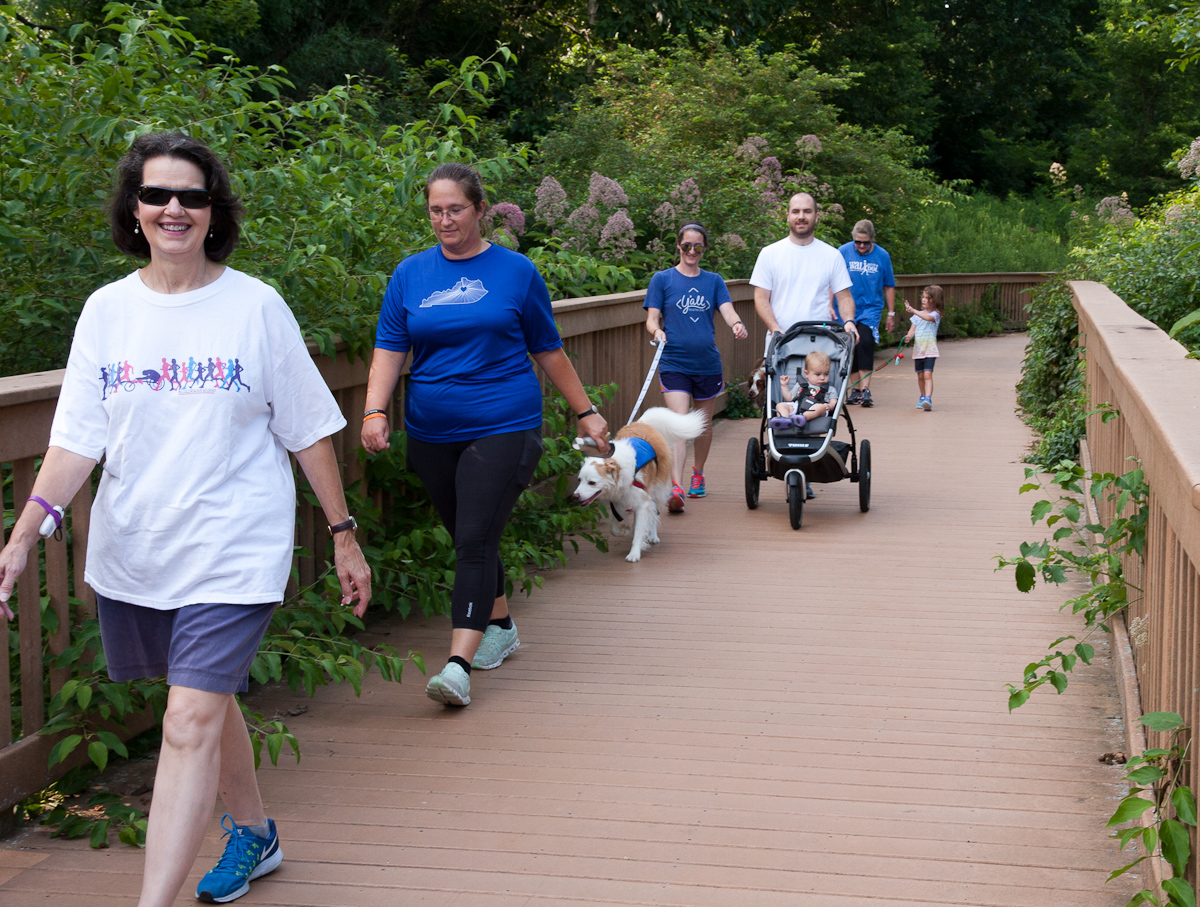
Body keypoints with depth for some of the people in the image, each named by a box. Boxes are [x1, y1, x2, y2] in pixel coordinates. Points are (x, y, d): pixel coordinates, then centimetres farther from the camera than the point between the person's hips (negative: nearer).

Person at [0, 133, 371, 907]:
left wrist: (344, 537, 2)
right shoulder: (107, 310, 3)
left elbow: (309, 430, 0)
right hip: (132, 549, 4)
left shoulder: (255, 306, -5)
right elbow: (77, 438, 0)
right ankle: (255, 834, 43)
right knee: (207, 702, 20)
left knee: (190, 723, -12)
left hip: (231, 552, -4)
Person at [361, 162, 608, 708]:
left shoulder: (516, 271, 2)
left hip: (503, 426, -3)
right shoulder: (411, 274, 7)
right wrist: (375, 410, -12)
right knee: (465, 537, 14)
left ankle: (459, 665, -18)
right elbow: (389, 348, 3)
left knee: (476, 539, -13)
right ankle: (500, 626, 35)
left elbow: (548, 350, 9)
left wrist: (585, 413, 12)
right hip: (432, 433, 4)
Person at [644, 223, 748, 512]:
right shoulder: (662, 279, 3)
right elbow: (652, 318, -1)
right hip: (674, 363, -3)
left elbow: (727, 310, -3)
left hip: (708, 363, 3)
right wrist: (657, 330, -24)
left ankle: (698, 474, 37)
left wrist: (737, 324, -26)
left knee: (703, 423, 15)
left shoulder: (713, 281, 10)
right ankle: (676, 488, -24)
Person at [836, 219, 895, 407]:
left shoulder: (882, 255, 1)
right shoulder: (843, 252, -2)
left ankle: (865, 390, -20)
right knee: (850, 349, 5)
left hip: (871, 308, -1)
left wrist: (891, 313, 11)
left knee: (865, 343, -20)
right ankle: (856, 390, 18)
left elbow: (889, 286, 10)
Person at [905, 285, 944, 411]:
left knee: (927, 374, -17)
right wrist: (909, 336, -13)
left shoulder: (935, 314, -3)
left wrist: (913, 310, -32)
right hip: (918, 348, 5)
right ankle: (922, 397, 26)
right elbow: (913, 328, 10)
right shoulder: (918, 314, 15)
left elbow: (928, 318, -25)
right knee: (920, 376, 10)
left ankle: (928, 399, -26)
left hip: (930, 348, -5)